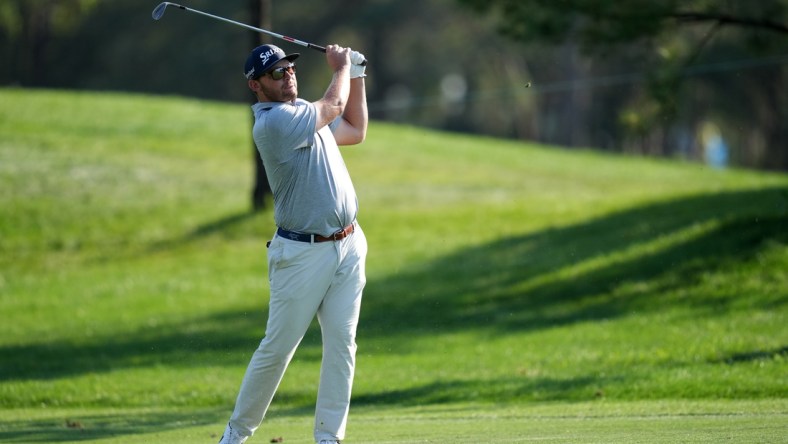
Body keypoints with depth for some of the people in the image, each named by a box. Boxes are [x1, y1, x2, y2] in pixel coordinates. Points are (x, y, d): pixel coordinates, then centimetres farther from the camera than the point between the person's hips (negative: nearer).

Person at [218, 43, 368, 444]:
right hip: (302, 254, -7)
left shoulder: (304, 110, 13)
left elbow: (355, 131, 27)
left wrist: (356, 74, 20)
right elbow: (335, 106, -8)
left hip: (348, 245, 7)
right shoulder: (271, 122, -16)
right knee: (277, 347, -2)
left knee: (341, 344, 1)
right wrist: (341, 67, 11)